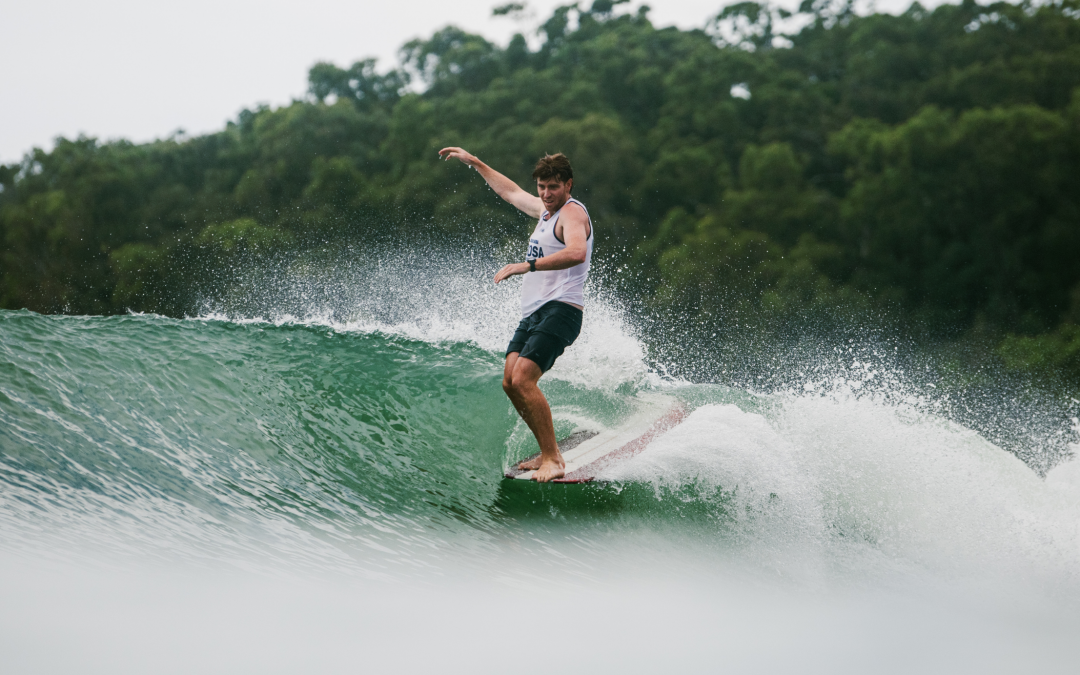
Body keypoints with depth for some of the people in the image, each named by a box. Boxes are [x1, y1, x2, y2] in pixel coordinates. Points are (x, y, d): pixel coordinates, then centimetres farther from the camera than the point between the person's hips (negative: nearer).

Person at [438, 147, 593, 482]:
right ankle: (549, 455, 1)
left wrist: (527, 265, -34)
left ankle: (553, 461, -21)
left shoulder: (572, 213, -9)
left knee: (523, 379, -23)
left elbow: (576, 253, -31)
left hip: (560, 310, -10)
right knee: (510, 381, -3)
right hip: (533, 313, 10)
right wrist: (474, 162, 42)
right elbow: (511, 191, 39)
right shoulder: (545, 209, 20)